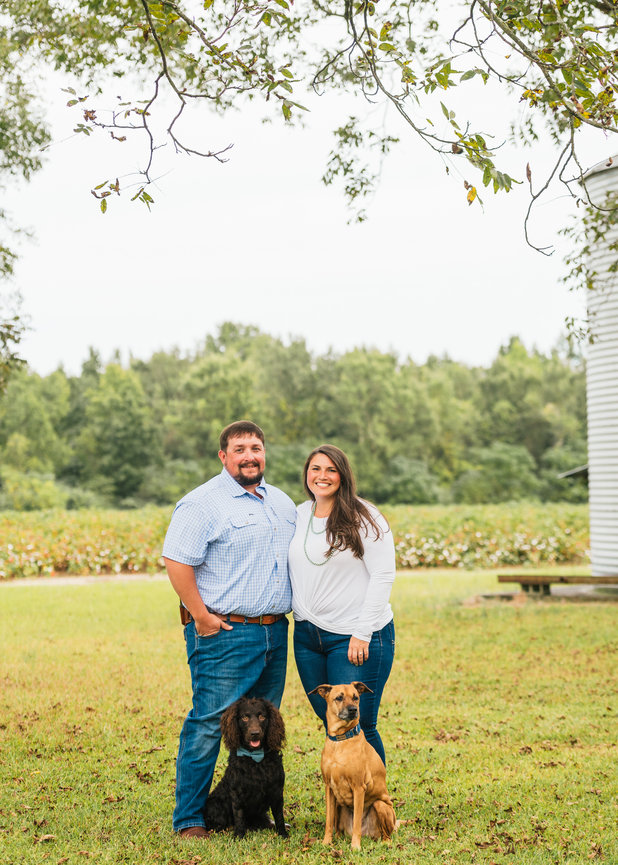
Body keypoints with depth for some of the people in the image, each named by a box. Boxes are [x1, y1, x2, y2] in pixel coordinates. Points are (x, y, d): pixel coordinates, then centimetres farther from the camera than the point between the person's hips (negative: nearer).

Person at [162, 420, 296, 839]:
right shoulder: (203, 503, -9)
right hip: (224, 634, -7)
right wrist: (201, 617, -15)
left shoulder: (282, 502, 15)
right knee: (208, 724, -6)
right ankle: (189, 820, 2)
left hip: (275, 631, 7)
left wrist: (289, 609, 16)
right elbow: (177, 561, -15)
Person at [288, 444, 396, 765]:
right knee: (330, 723, 10)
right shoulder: (298, 516, 9)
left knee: (357, 726, -4)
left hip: (355, 637, -5)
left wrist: (362, 634, -14)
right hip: (307, 635, 5)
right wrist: (300, 617, 10)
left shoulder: (363, 517, -7)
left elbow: (383, 576, -11)